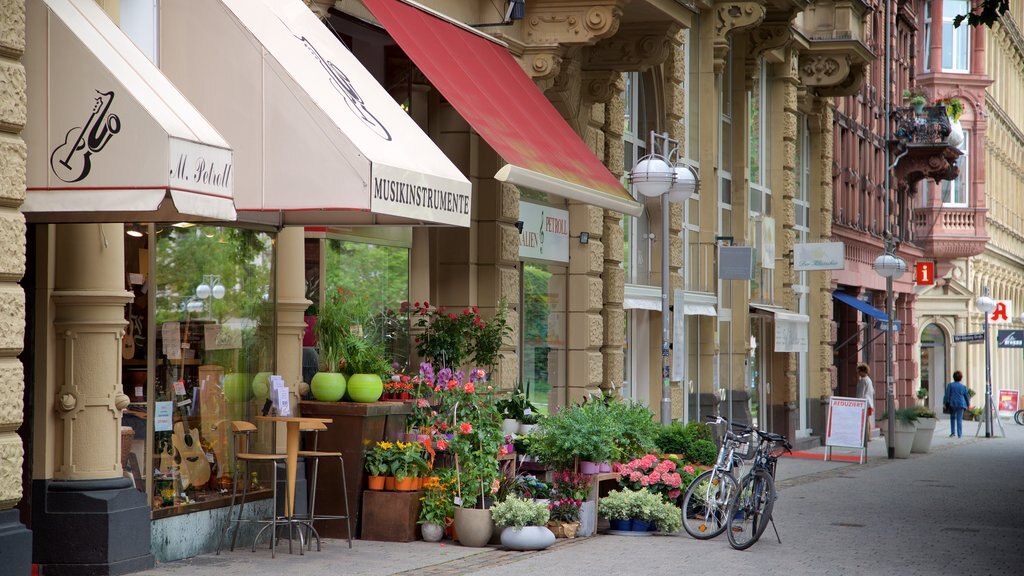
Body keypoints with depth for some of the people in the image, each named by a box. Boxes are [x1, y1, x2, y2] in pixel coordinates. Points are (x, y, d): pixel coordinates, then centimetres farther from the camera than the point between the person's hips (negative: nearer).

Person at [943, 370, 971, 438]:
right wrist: (968, 404, 21)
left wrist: (945, 402, -1)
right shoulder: (963, 386, 2)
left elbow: (947, 395, -6)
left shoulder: (950, 385, -2)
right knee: (959, 419, 3)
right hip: (961, 404, 0)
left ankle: (953, 432, 8)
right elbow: (967, 396, 9)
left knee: (952, 418, 16)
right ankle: (959, 434, -1)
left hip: (952, 404, 0)